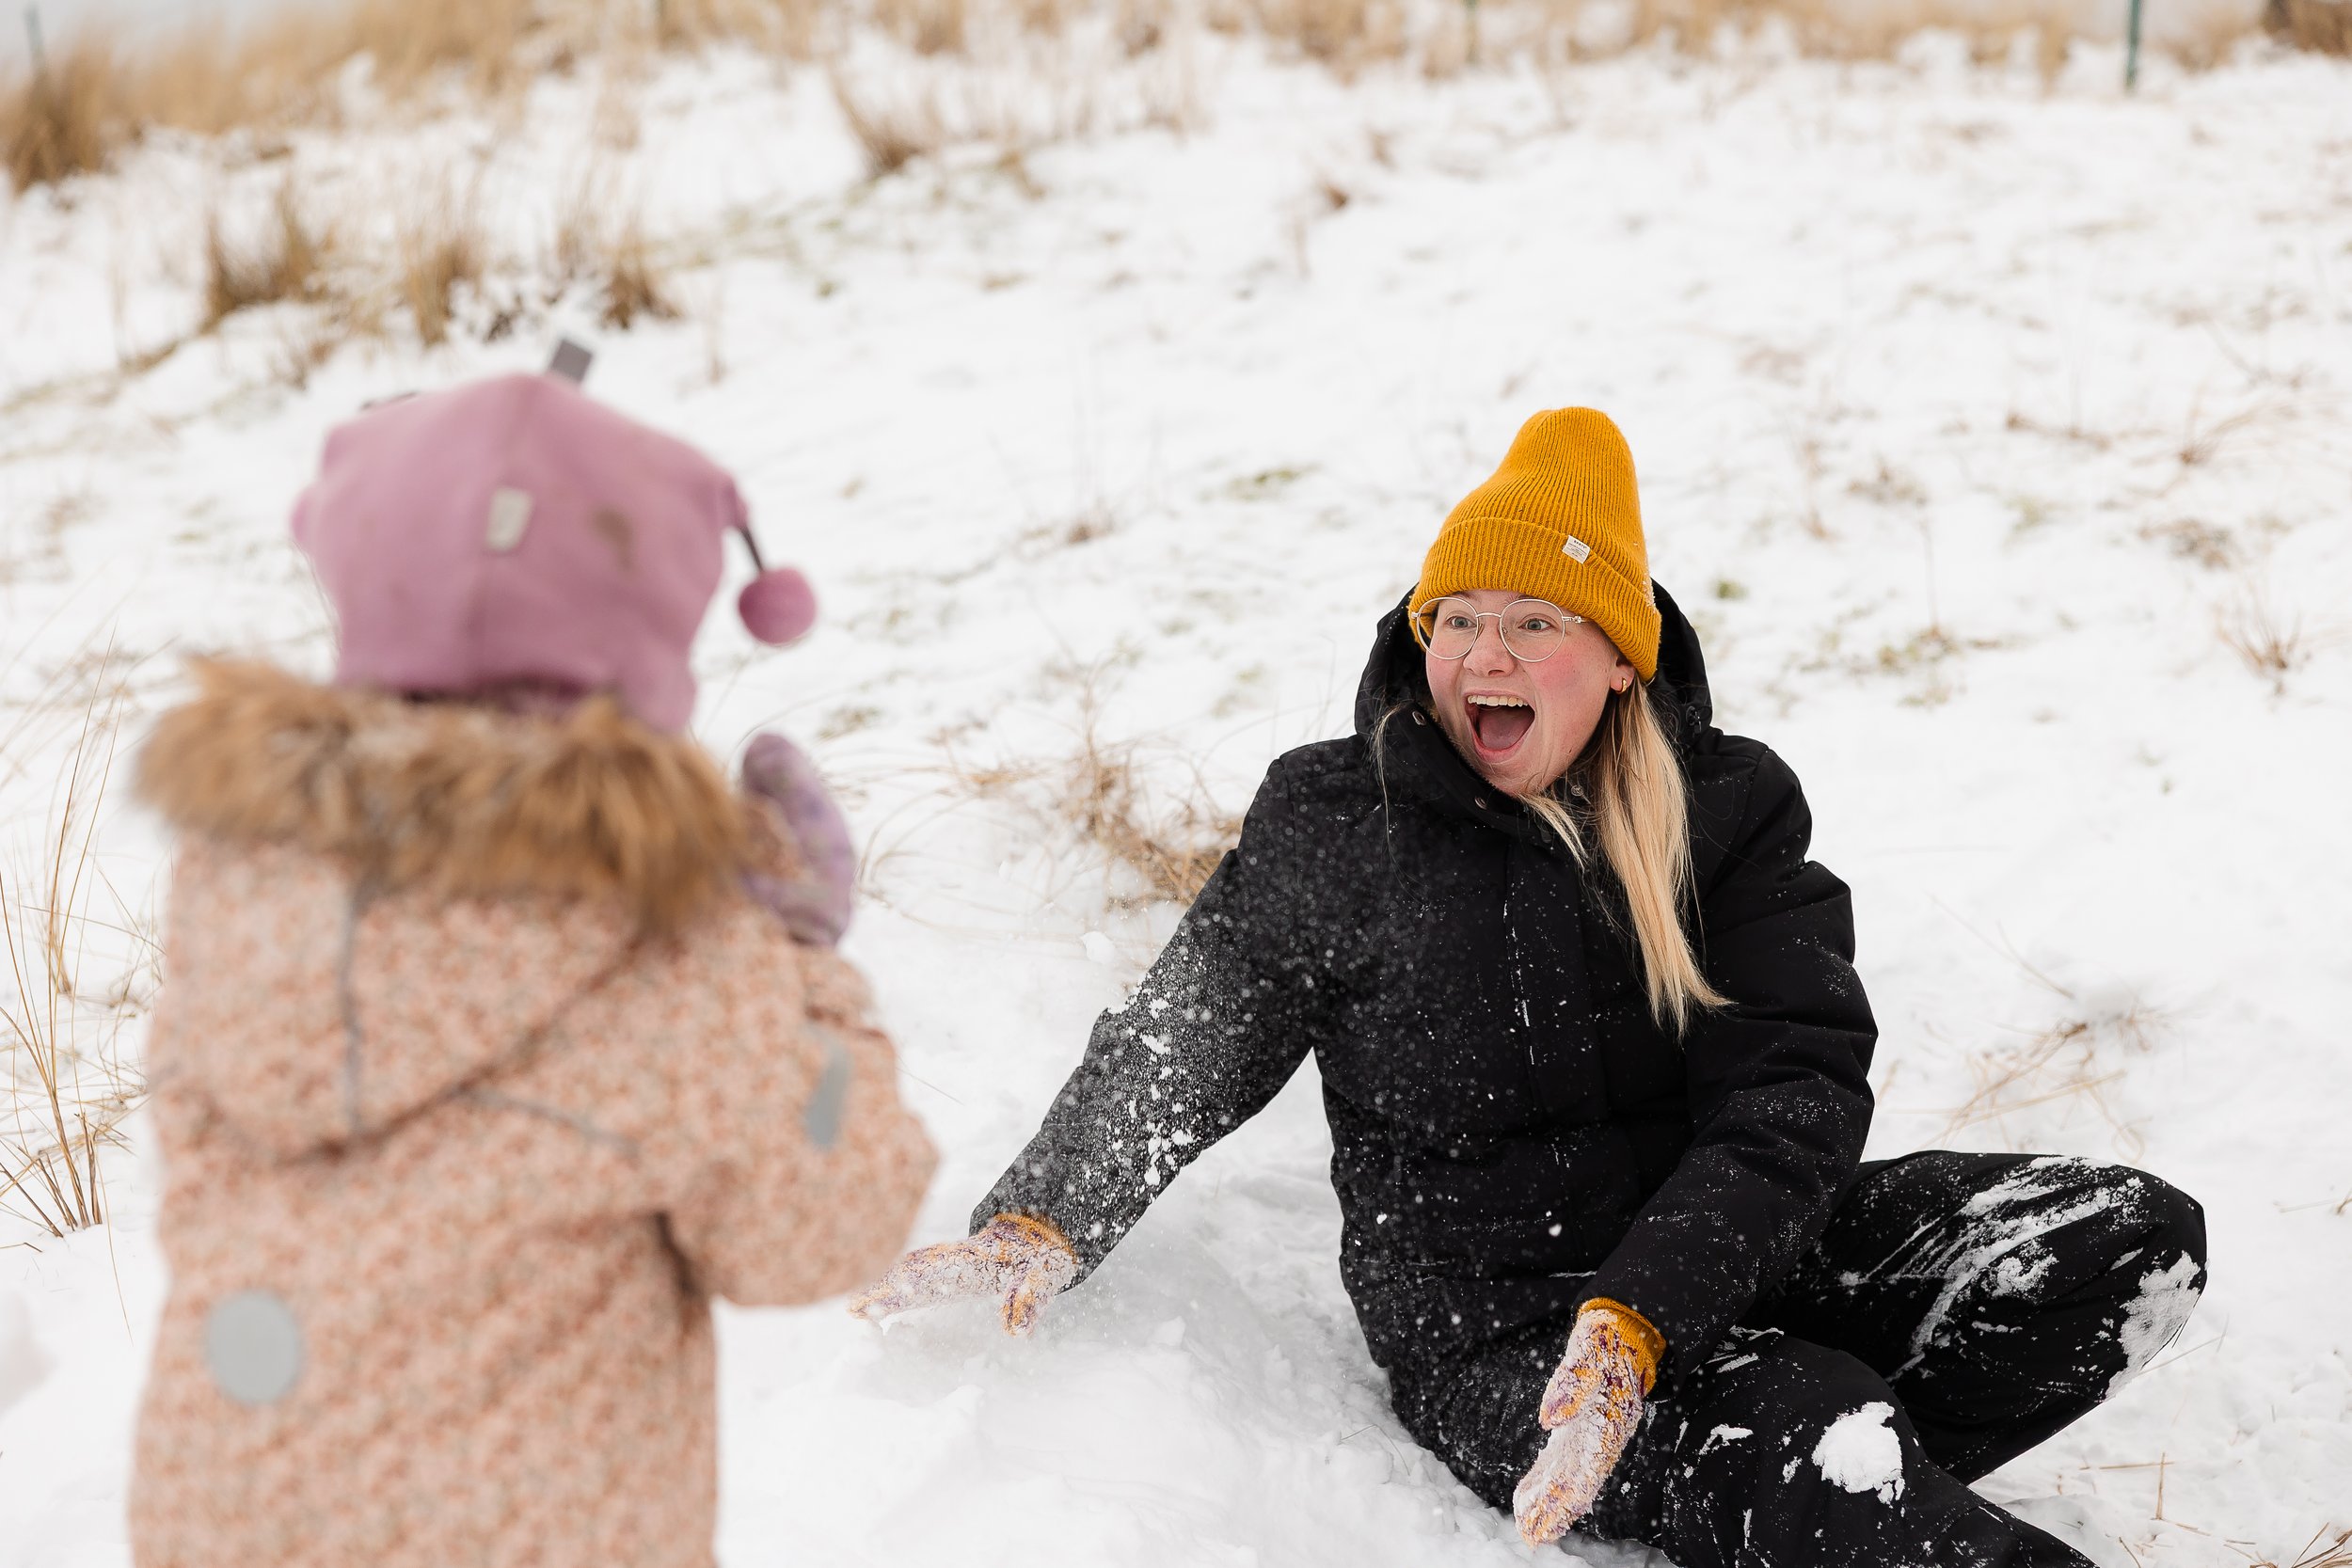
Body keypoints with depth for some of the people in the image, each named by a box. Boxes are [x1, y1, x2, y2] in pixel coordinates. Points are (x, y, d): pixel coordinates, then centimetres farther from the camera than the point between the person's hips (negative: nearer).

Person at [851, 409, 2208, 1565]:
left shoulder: (1728, 804, 1)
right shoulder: (1332, 826, -2)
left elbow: (1792, 1095, -9)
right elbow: (1178, 1045, 10)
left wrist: (1633, 1321, -24)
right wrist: (1039, 1229, -3)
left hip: (1728, 1253, 4)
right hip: (1487, 1323, -4)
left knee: (2136, 1239, -13)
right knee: (1811, 1440, -33)